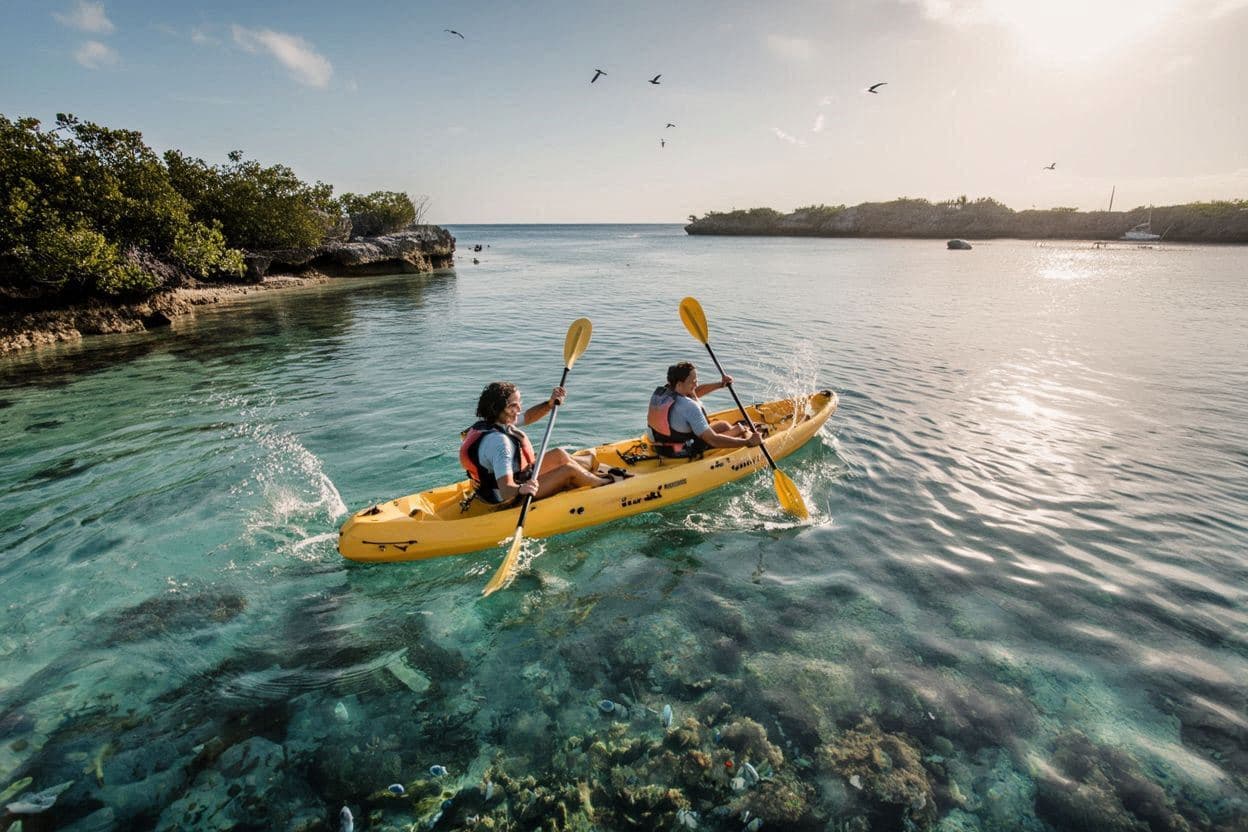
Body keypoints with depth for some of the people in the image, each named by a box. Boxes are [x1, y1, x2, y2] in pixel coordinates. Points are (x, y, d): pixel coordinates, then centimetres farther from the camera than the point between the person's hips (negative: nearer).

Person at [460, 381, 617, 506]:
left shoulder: (488, 423, -3)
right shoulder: (498, 441, -34)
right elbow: (506, 491, -40)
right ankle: (606, 483, 14)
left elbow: (527, 417, 12)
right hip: (512, 497, -10)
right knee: (569, 469, -11)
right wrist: (521, 490, -60)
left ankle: (593, 469, 31)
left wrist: (550, 404, -3)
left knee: (559, 454, 14)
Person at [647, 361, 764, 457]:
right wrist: (748, 442, -25)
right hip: (684, 453, -7)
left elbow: (692, 393, 12)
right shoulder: (688, 407, -33)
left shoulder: (659, 392, -8)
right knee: (723, 425, 11)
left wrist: (720, 384, 11)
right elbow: (713, 440, -32)